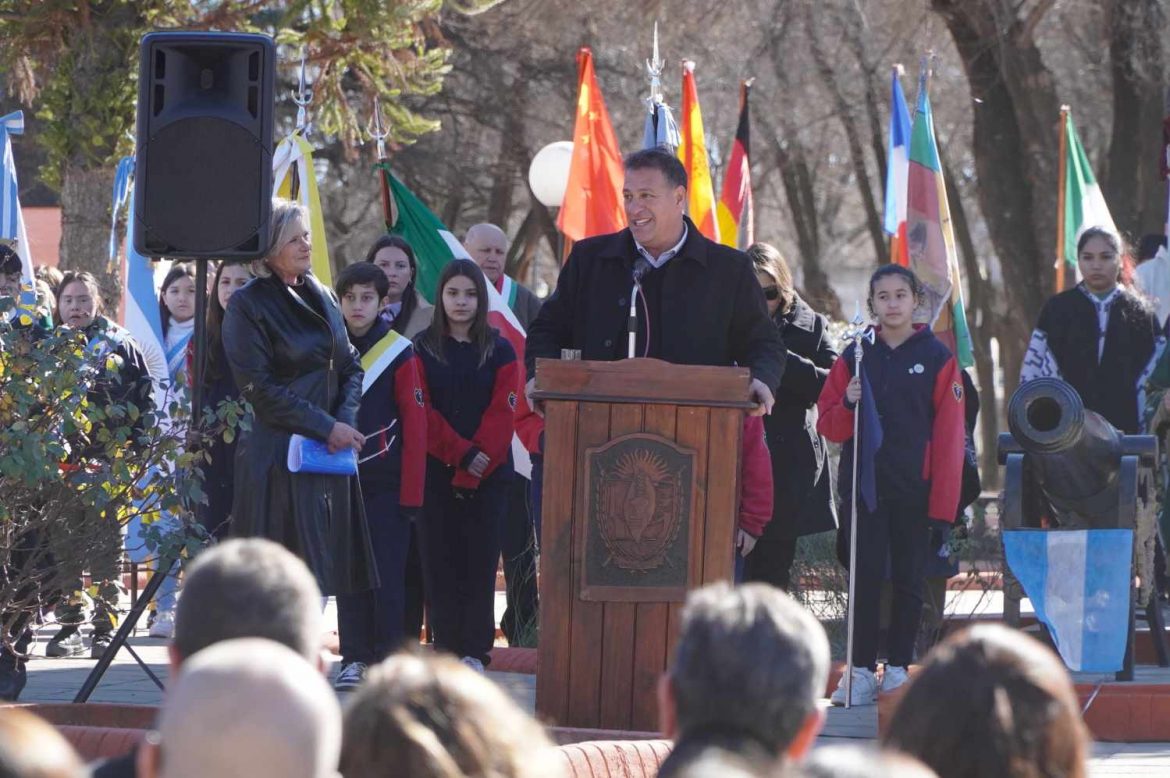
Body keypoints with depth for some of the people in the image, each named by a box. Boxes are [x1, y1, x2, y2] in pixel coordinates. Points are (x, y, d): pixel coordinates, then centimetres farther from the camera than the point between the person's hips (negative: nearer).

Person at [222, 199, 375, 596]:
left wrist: (345, 421, -4)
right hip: (278, 457, -7)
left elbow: (351, 366, 16)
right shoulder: (248, 305, -7)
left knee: (318, 581, 6)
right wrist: (326, 427, -14)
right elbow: (260, 388, -12)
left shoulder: (322, 297, 13)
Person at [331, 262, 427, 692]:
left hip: (387, 484, -4)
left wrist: (411, 494, -9)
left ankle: (389, 661, 2)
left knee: (387, 573, -2)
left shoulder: (398, 354, -3)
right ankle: (354, 660, 10)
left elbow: (416, 426, -5)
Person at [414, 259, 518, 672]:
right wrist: (462, 453, -14)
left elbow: (502, 414, -2)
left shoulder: (499, 352, 6)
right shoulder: (423, 349, 6)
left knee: (479, 560, -2)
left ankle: (475, 649, 1)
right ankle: (446, 646, 5)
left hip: (488, 475, 0)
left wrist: (475, 467, -13)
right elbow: (423, 412, -2)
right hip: (436, 471, 0)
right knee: (440, 560, 0)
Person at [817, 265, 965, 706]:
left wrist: (942, 502, -9)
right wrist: (848, 405, -14)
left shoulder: (937, 359, 0)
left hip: (915, 488, -2)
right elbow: (827, 425, 9)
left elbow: (949, 434, -3)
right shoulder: (856, 356, 8)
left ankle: (898, 669, 12)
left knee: (908, 581, 5)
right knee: (865, 578, -1)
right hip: (864, 486, 2)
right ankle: (862, 671, 1)